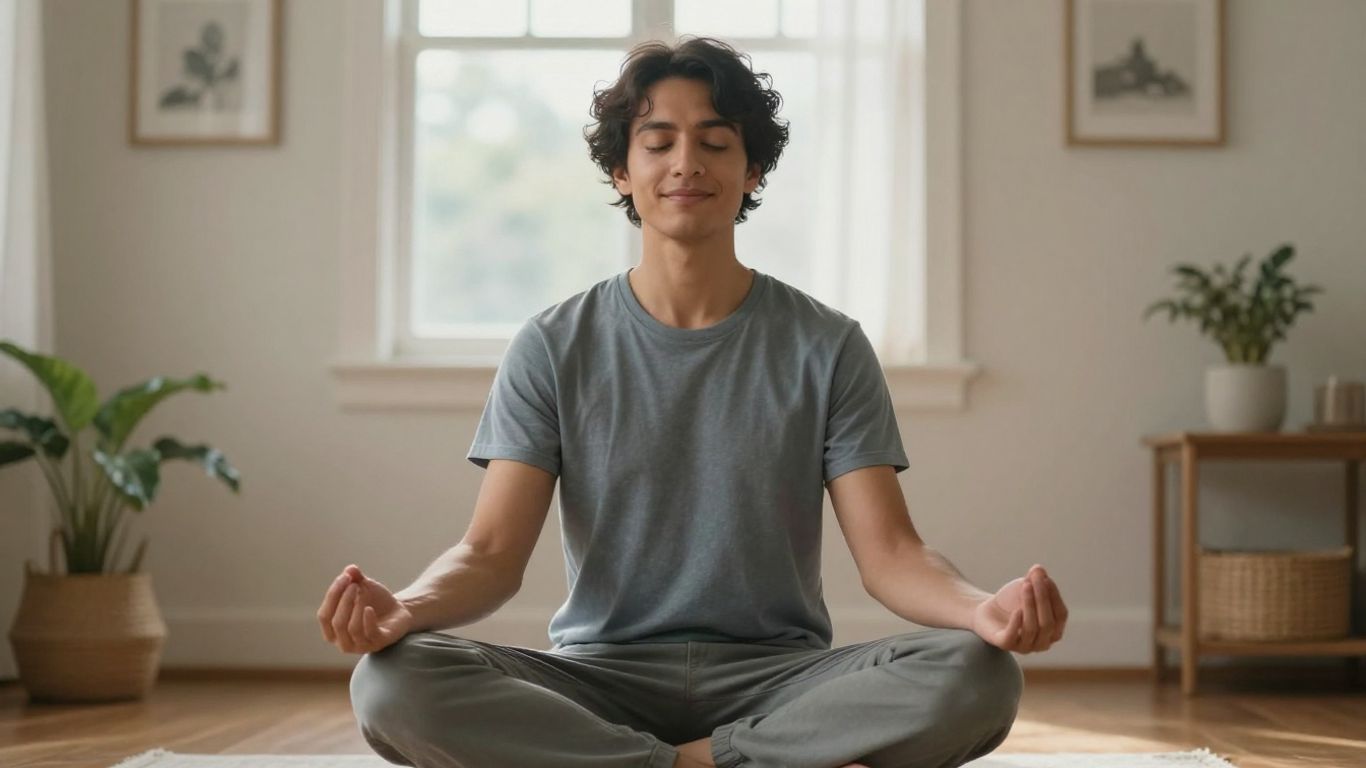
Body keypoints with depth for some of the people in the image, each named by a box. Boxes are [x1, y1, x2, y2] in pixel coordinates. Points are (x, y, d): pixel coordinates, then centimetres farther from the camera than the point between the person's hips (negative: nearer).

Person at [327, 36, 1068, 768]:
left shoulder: (826, 347, 3)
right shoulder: (553, 348, 4)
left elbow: (889, 552, -4)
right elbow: (492, 552, -4)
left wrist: (983, 609, -27)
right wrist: (401, 609, -28)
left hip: (777, 678, 0)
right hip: (602, 676, 1)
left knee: (977, 676, -29)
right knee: (393, 683, -30)